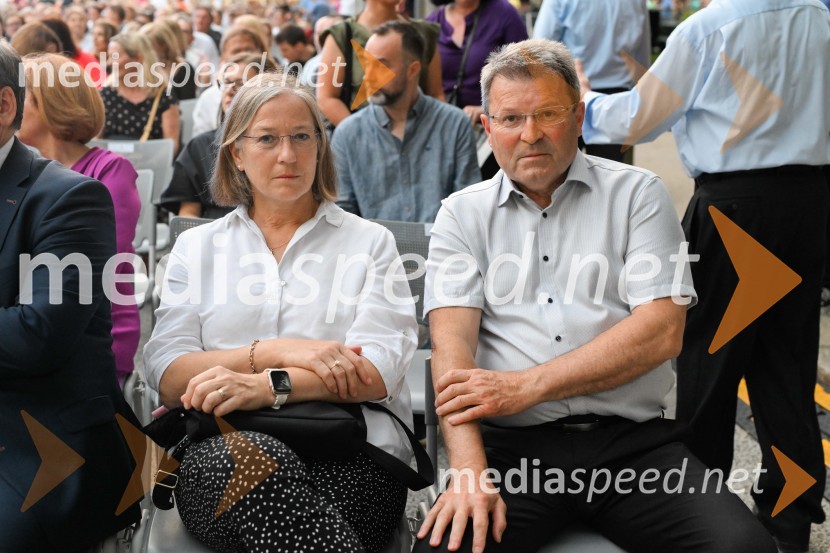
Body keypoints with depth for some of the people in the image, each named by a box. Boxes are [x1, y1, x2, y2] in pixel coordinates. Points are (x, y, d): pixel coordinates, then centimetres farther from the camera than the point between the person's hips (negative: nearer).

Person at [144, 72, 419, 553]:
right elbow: (168, 377, 6)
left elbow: (377, 373, 0)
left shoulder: (369, 242, 15)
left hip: (351, 457, -1)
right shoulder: (196, 247, 20)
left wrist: (263, 387, -15)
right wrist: (277, 351, -9)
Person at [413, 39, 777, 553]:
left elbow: (661, 332, -4)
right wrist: (469, 471, -17)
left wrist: (525, 385, -11)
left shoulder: (637, 194, 8)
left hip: (634, 441, 1)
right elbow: (452, 340, -1)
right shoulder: (463, 213, 12)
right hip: (512, 445, 0)